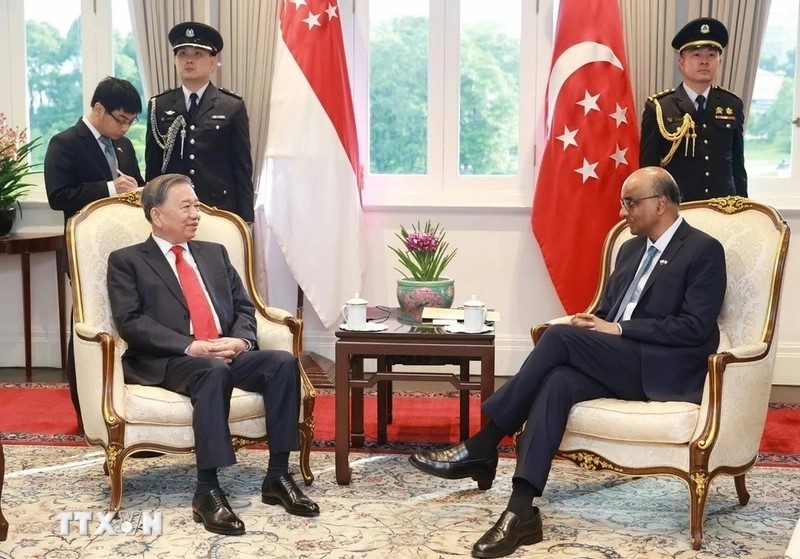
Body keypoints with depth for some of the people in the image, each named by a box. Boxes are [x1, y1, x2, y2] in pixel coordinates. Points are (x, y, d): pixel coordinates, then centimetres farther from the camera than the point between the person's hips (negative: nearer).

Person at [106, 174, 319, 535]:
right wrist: (190, 346, -18)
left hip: (228, 354, 5)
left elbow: (244, 307, 17)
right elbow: (131, 322, -6)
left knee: (284, 362, -23)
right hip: (167, 361, -5)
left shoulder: (215, 253, 24)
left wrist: (240, 339, -6)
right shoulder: (126, 261, 8)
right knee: (214, 370, -38)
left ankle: (277, 477, -17)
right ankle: (207, 492, -34)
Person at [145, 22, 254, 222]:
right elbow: (152, 166, 11)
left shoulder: (233, 107, 3)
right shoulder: (159, 106, 9)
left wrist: (244, 219, -3)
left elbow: (243, 169, 2)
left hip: (221, 209, -1)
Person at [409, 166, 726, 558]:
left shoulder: (704, 251, -3)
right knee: (558, 381, -27)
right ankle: (521, 511, -35)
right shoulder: (632, 248, 20)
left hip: (665, 371, -6)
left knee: (561, 336, -26)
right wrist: (593, 324, -4)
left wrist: (619, 329, -16)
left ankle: (482, 447, -19)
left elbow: (695, 328, -13)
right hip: (619, 362, 6)